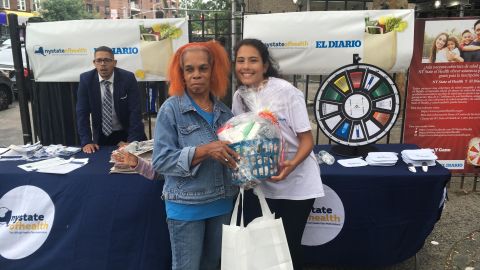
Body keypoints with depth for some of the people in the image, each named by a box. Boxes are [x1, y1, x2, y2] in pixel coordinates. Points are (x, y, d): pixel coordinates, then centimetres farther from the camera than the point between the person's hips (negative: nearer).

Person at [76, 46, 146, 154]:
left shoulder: (127, 78, -15)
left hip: (126, 134, -1)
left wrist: (132, 141, -27)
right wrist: (86, 141, -19)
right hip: (101, 136, 2)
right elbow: (82, 112, -9)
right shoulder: (86, 79, -9)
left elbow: (135, 111, -18)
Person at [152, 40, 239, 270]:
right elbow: (161, 160, -15)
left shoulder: (224, 110, 4)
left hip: (222, 202, 5)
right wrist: (204, 151, -27)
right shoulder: (171, 109, -9)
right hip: (186, 205, -4)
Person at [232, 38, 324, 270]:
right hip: (264, 185, 5)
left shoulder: (286, 91, -17)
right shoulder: (239, 97, -1)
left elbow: (307, 139, -15)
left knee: (290, 243, 5)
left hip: (297, 184, -4)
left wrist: (291, 165, -33)